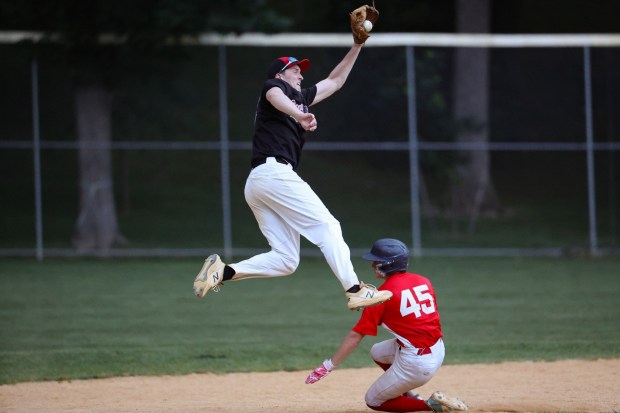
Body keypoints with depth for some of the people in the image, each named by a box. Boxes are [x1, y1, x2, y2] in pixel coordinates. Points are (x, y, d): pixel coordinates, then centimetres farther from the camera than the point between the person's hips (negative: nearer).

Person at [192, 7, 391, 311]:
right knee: (328, 227, -10)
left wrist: (357, 45, 36)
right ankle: (354, 291, -17)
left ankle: (224, 271, -10)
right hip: (275, 172, -9)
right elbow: (274, 96, -19)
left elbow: (335, 81, 39)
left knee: (286, 260, 2)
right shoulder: (276, 86, 8)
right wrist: (299, 115, -39)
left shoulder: (301, 97, 32)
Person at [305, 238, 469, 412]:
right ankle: (410, 396, 22)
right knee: (377, 352, 30)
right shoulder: (424, 281, 5)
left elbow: (355, 335, -12)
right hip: (438, 351, 8)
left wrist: (328, 366, -9)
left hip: (416, 362, -8)